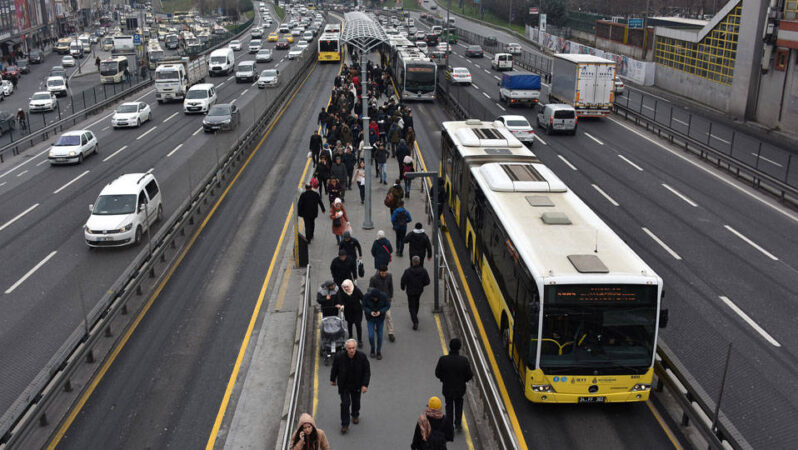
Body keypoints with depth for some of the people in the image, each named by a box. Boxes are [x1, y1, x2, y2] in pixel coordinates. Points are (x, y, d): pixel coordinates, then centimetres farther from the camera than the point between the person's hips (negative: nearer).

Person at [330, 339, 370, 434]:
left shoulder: (362, 356, -21)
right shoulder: (339, 357, -23)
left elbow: (367, 371, -10)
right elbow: (334, 369, -4)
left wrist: (365, 385, -15)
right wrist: (332, 379, 9)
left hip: (357, 385, 2)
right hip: (344, 385, -2)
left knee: (356, 401, 19)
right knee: (345, 403, -6)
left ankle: (355, 415, 49)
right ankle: (345, 425, 8)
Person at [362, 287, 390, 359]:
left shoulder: (384, 296, -22)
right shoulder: (366, 296, -22)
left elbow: (388, 306, -8)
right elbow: (364, 306, -8)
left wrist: (380, 311, -24)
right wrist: (370, 312, -26)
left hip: (380, 318, 0)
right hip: (370, 318, 0)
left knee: (379, 335, 6)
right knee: (371, 335, -7)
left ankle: (379, 352, 25)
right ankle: (372, 349, 23)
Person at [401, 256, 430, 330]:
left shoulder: (407, 271, -25)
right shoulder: (423, 271, -16)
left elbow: (403, 281, -17)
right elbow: (427, 282, -10)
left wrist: (402, 287, 4)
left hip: (410, 291, -3)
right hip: (419, 290, 4)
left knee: (411, 306, 7)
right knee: (416, 303, 29)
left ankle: (415, 322, -7)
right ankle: (414, 316, 48)